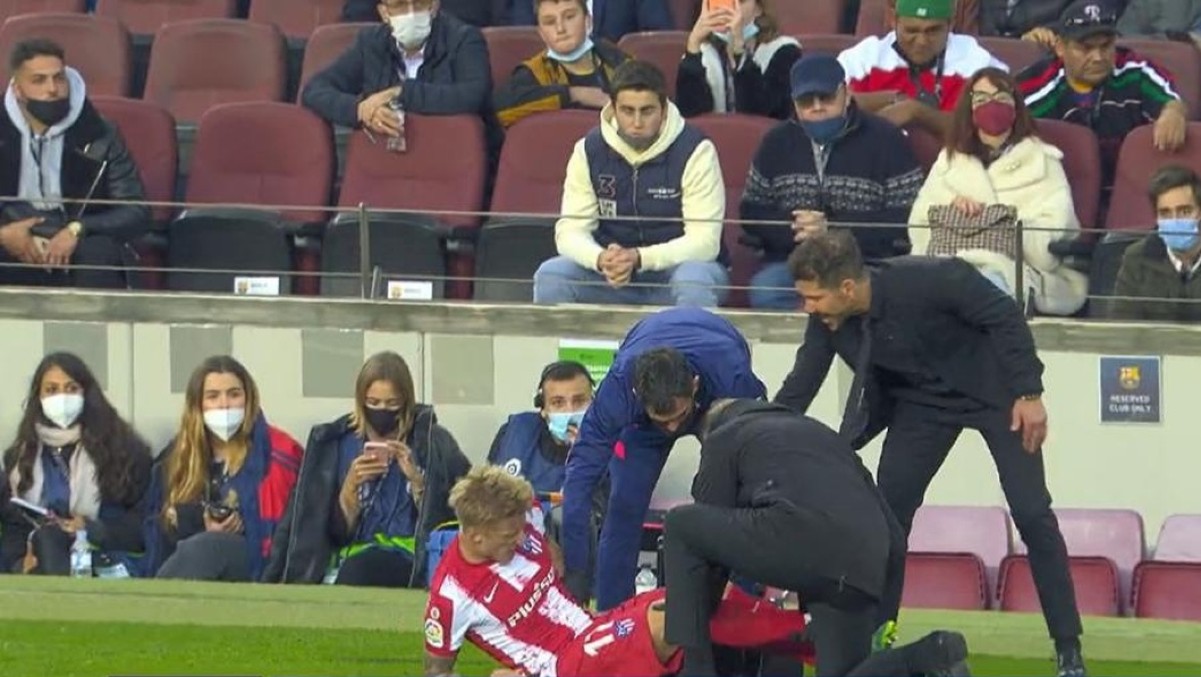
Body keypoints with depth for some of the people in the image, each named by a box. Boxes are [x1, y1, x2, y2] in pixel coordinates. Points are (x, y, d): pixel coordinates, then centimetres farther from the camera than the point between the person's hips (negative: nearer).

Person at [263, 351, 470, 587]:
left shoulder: (434, 444, 5)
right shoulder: (339, 444, 10)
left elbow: (440, 524, 0)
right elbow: (338, 532, 10)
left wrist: (415, 478, -13)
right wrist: (351, 485, -6)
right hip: (352, 557, 2)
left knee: (360, 568, -34)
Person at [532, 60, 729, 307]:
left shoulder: (695, 151, -15)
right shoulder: (589, 150, -3)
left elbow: (705, 241, -20)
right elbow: (570, 230, -8)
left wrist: (639, 258, -36)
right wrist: (601, 259, -33)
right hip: (613, 276, 3)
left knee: (694, 281, -37)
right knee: (551, 275, -23)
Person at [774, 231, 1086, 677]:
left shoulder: (928, 281, -33)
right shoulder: (827, 323, -16)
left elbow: (1005, 317, -22)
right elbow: (795, 393, -9)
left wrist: (1028, 393, -22)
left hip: (993, 389, -5)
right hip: (922, 401, 5)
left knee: (1032, 514, -9)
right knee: (888, 510, -4)